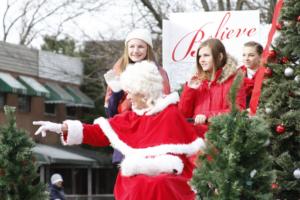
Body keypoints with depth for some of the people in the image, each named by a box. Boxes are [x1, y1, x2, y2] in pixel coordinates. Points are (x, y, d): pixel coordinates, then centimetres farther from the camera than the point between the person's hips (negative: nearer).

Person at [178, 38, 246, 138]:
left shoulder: (233, 79, 4)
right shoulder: (197, 80, 18)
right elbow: (183, 114, 16)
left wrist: (208, 116, -15)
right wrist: (189, 90, 3)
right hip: (195, 135, 4)